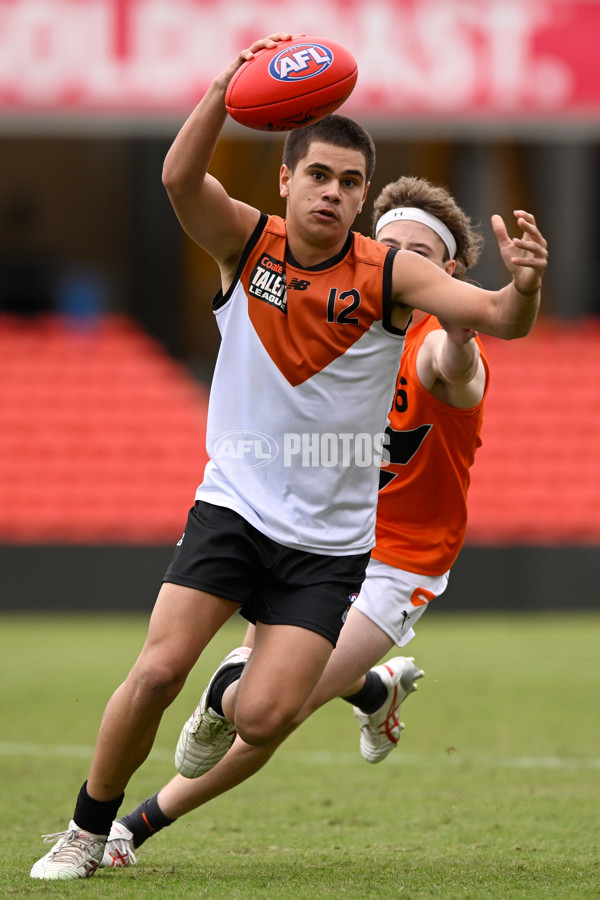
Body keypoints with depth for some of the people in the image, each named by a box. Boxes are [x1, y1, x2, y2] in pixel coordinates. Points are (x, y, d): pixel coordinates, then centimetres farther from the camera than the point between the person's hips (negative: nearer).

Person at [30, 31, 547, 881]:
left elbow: (498, 319, -19)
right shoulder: (247, 244, -5)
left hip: (328, 538, -1)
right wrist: (226, 88, -39)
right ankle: (88, 829, 7)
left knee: (262, 718, -13)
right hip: (234, 504, 1)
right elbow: (180, 178, -23)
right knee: (157, 671, -13)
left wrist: (524, 285, -42)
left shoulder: (389, 275, -8)